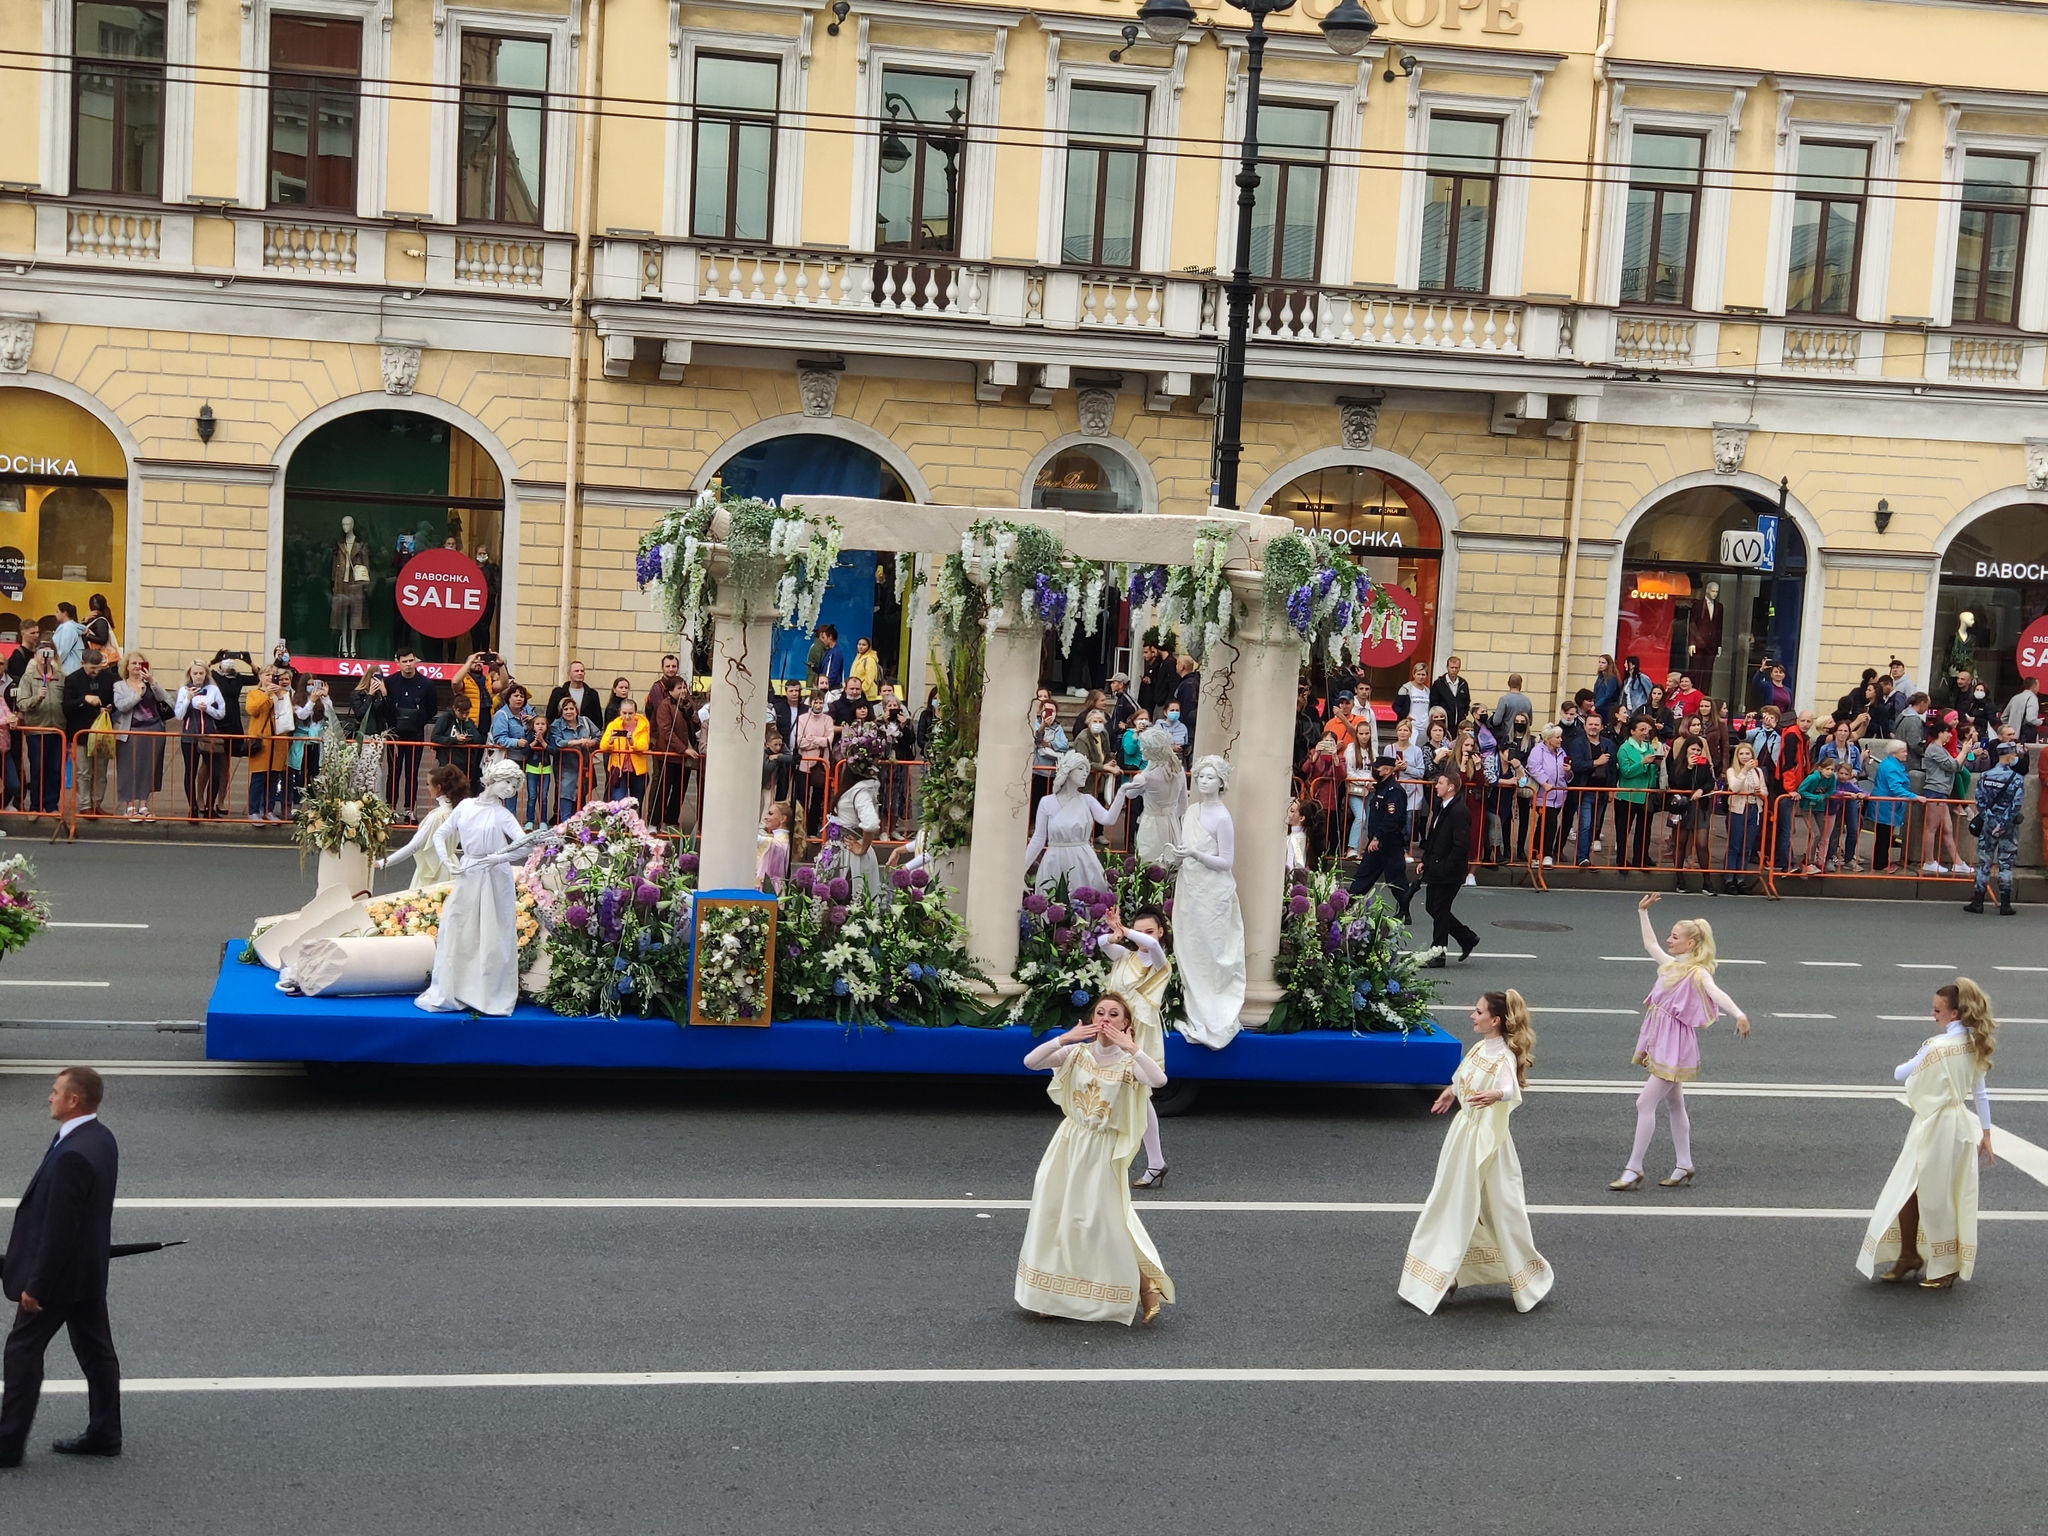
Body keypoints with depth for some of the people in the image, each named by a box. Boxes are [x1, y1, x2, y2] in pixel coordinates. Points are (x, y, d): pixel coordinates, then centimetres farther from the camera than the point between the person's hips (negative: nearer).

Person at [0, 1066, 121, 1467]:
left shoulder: (73, 1155, -28)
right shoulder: (101, 1138, 3)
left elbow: (59, 1228, -25)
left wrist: (35, 1285, -18)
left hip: (61, 1272, -9)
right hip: (90, 1269, 9)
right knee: (96, 1349, 14)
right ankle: (104, 1434, 23)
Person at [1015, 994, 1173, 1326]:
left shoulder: (1128, 1062, -10)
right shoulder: (1077, 1053, -3)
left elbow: (1159, 1080, -30)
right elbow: (1030, 1062, -13)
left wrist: (1131, 1047, -32)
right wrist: (1065, 1038, -22)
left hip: (1104, 1150, -3)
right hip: (1069, 1144, 3)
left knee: (1106, 1222, -4)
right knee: (1054, 1216, 7)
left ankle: (1144, 1286, 14)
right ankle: (1051, 1294, 23)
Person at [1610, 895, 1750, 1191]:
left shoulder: (1697, 973, -15)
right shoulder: (1671, 965, 9)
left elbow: (1716, 993, -33)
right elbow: (1650, 943, 26)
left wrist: (1739, 1014, -49)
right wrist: (1643, 912, 27)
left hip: (1676, 1048, -9)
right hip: (1660, 1044, 9)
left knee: (1645, 1103, -10)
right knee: (1674, 1106, 15)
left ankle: (1634, 1170, -6)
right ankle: (1684, 1167, 24)